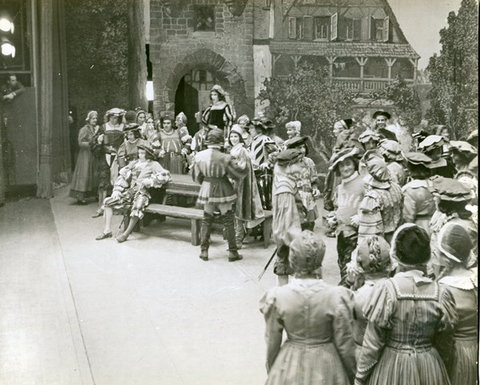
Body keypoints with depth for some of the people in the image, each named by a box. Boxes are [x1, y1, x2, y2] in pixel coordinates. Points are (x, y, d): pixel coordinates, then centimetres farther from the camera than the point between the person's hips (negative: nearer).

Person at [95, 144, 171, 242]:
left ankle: (126, 233, -24)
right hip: (129, 191, 6)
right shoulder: (133, 163, 20)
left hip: (142, 192, -6)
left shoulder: (153, 165, 5)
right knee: (108, 202, -6)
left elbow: (166, 175, -9)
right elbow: (122, 177, 17)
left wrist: (150, 181, -16)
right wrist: (116, 190, 4)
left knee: (136, 208, -36)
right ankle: (107, 230, -6)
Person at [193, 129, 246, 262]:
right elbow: (237, 173, -8)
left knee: (206, 220, 15)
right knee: (228, 221, 8)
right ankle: (232, 252, 12)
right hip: (223, 191, -3)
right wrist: (243, 164, 11)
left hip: (207, 191, 3)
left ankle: (204, 251, 15)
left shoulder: (199, 156, -5)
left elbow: (196, 177, 5)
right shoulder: (225, 158, -17)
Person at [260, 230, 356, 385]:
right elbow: (344, 344, -11)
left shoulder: (277, 297, -18)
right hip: (326, 367, -1)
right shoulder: (337, 297, -22)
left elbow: (272, 343, -6)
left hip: (289, 368, 1)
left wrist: (271, 372, 12)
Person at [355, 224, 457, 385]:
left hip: (391, 368, -3)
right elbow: (444, 346, 1)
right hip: (430, 369, 3)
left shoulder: (386, 289, -18)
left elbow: (372, 342, -13)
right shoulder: (441, 293, -10)